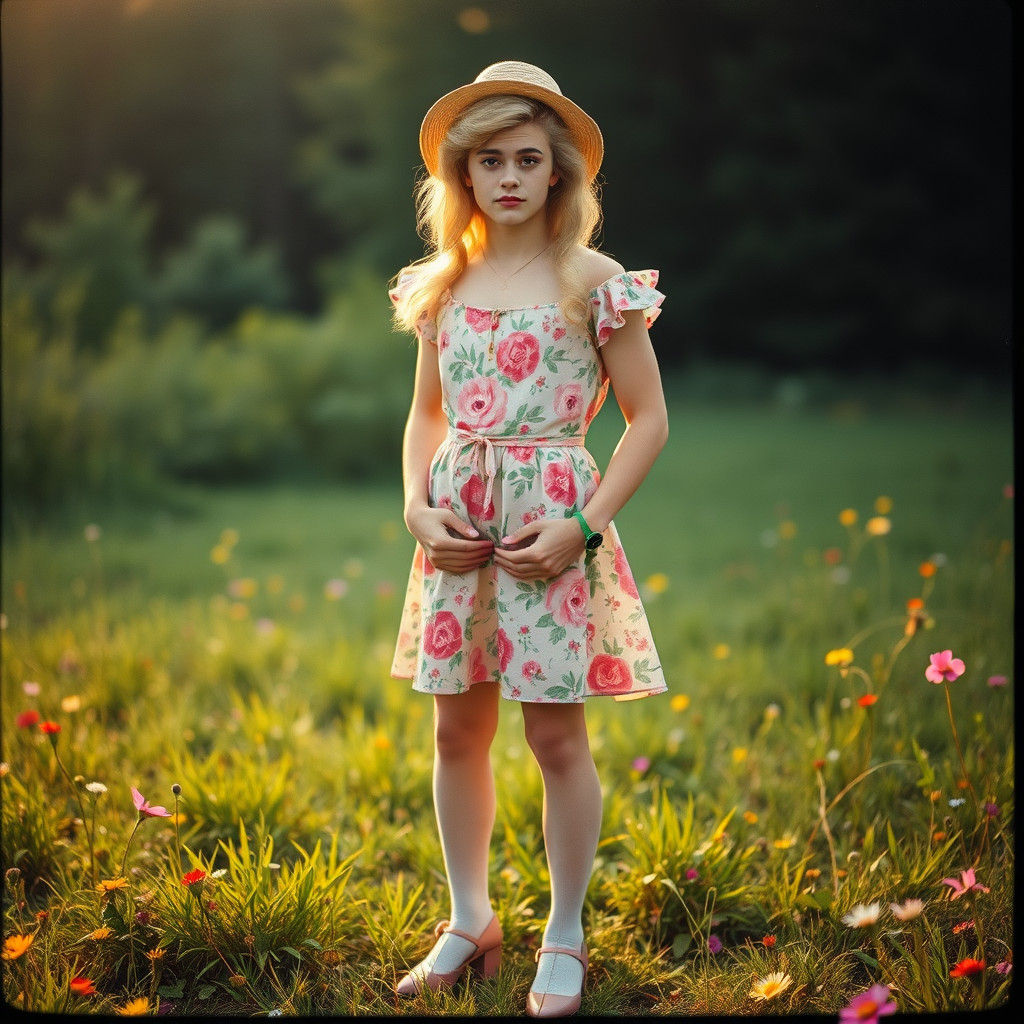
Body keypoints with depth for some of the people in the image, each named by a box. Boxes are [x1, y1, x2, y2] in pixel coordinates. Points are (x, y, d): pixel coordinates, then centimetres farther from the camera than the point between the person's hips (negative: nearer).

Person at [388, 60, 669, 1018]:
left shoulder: (594, 283, -4)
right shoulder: (442, 285, 10)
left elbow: (648, 418, -3)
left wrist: (584, 525, -12)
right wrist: (418, 505, -1)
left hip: (553, 522, -4)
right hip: (457, 527, 4)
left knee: (555, 734, 1)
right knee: (456, 731, 10)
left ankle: (564, 937, 18)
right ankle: (469, 922, 27)